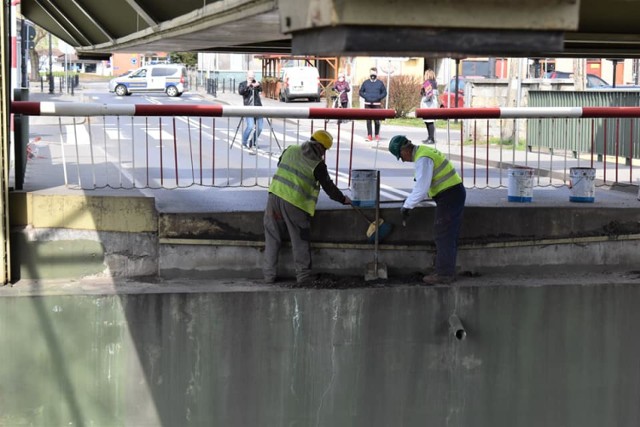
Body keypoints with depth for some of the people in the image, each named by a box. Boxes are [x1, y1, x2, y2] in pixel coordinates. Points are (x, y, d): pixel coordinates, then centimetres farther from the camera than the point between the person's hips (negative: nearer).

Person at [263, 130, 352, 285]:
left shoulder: (290, 150, 9)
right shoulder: (318, 165, -4)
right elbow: (329, 187, 2)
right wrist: (343, 199, 18)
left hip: (275, 196, 4)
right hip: (295, 203, -4)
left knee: (272, 237, 12)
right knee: (300, 240, 9)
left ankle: (269, 274, 14)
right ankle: (303, 275, 13)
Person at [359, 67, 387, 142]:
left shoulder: (380, 83, 5)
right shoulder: (365, 83, 8)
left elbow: (384, 93, 8)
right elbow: (361, 92, 13)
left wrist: (378, 98, -7)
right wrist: (365, 97, -5)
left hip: (377, 104, -2)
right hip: (367, 104, 2)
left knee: (377, 120, -4)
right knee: (368, 120, 1)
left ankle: (377, 135, 10)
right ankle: (369, 135, 4)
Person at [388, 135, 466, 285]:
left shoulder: (423, 159, -18)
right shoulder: (425, 151, 15)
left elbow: (421, 187, -22)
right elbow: (422, 184, 19)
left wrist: (407, 206, -15)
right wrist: (409, 203, 15)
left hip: (449, 196, -10)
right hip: (455, 193, 10)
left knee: (443, 236, -4)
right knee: (449, 237, 14)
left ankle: (444, 274, 0)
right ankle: (448, 272, 20)